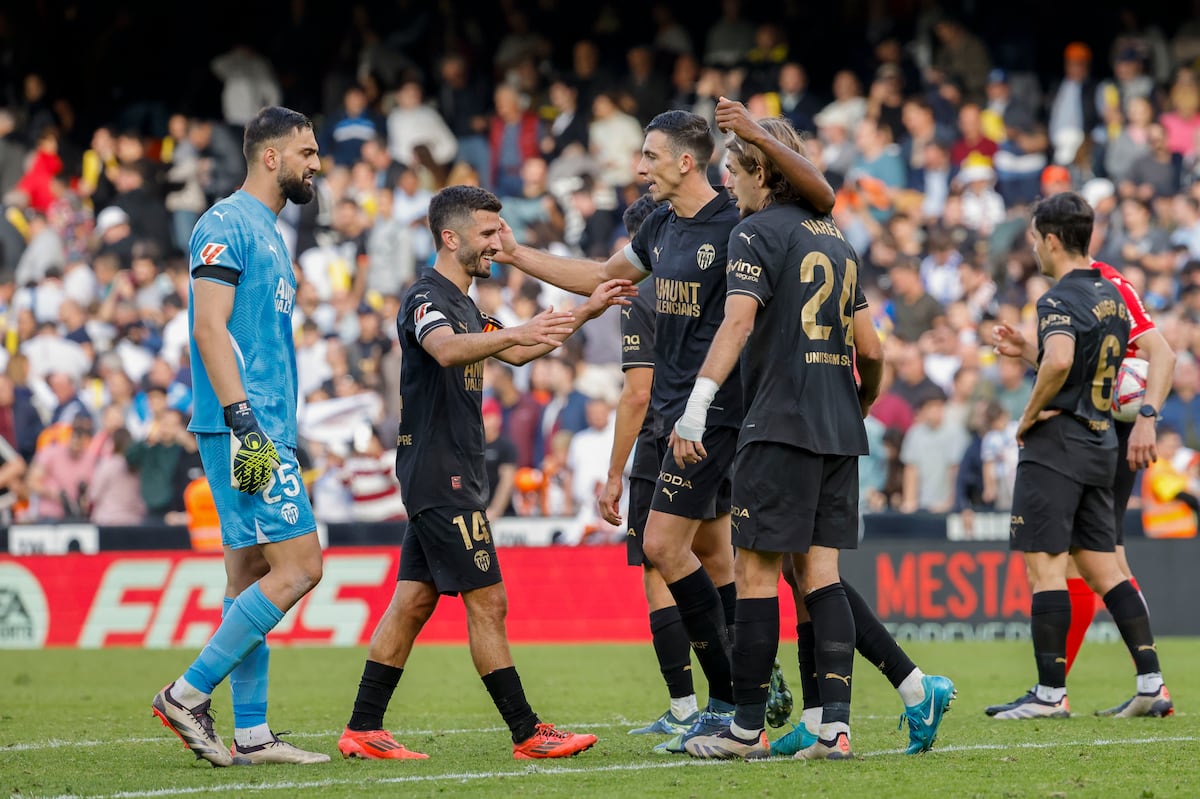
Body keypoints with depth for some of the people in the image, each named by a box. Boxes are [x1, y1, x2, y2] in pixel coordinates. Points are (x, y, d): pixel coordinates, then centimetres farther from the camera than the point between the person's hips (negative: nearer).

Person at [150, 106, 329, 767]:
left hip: (264, 431, 10)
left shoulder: (266, 233, 21)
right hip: (244, 429, -10)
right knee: (298, 566, -13)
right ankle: (188, 695, -8)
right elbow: (210, 327, -18)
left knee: (253, 576, 8)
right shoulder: (226, 224, -9)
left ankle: (251, 734, 9)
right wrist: (243, 421, -24)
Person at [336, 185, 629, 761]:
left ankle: (362, 730, 8)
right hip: (440, 475, -10)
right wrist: (515, 331, -51)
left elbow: (514, 353, 29)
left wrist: (585, 312, 22)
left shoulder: (461, 304, 19)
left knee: (413, 601, 8)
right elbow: (446, 349, -35)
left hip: (448, 478, 10)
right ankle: (528, 734, -6)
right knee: (487, 602, -8)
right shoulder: (426, 298, -13)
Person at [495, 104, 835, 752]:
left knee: (663, 545, -11)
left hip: (713, 411, -9)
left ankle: (727, 700, -6)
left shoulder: (739, 224, -13)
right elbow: (603, 276, 27)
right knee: (711, 552, 11)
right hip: (675, 409, 9)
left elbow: (822, 197, -22)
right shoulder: (661, 227, 12)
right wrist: (517, 256, 24)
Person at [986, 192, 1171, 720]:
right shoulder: (1112, 295, 14)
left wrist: (1029, 414, -18)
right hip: (1101, 443, 9)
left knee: (1044, 565, -5)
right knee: (1101, 567, 10)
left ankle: (1050, 693, -5)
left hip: (1057, 444, -9)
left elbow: (1060, 362, -32)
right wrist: (1030, 352, 23)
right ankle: (1151, 683, 5)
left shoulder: (1059, 300, -14)